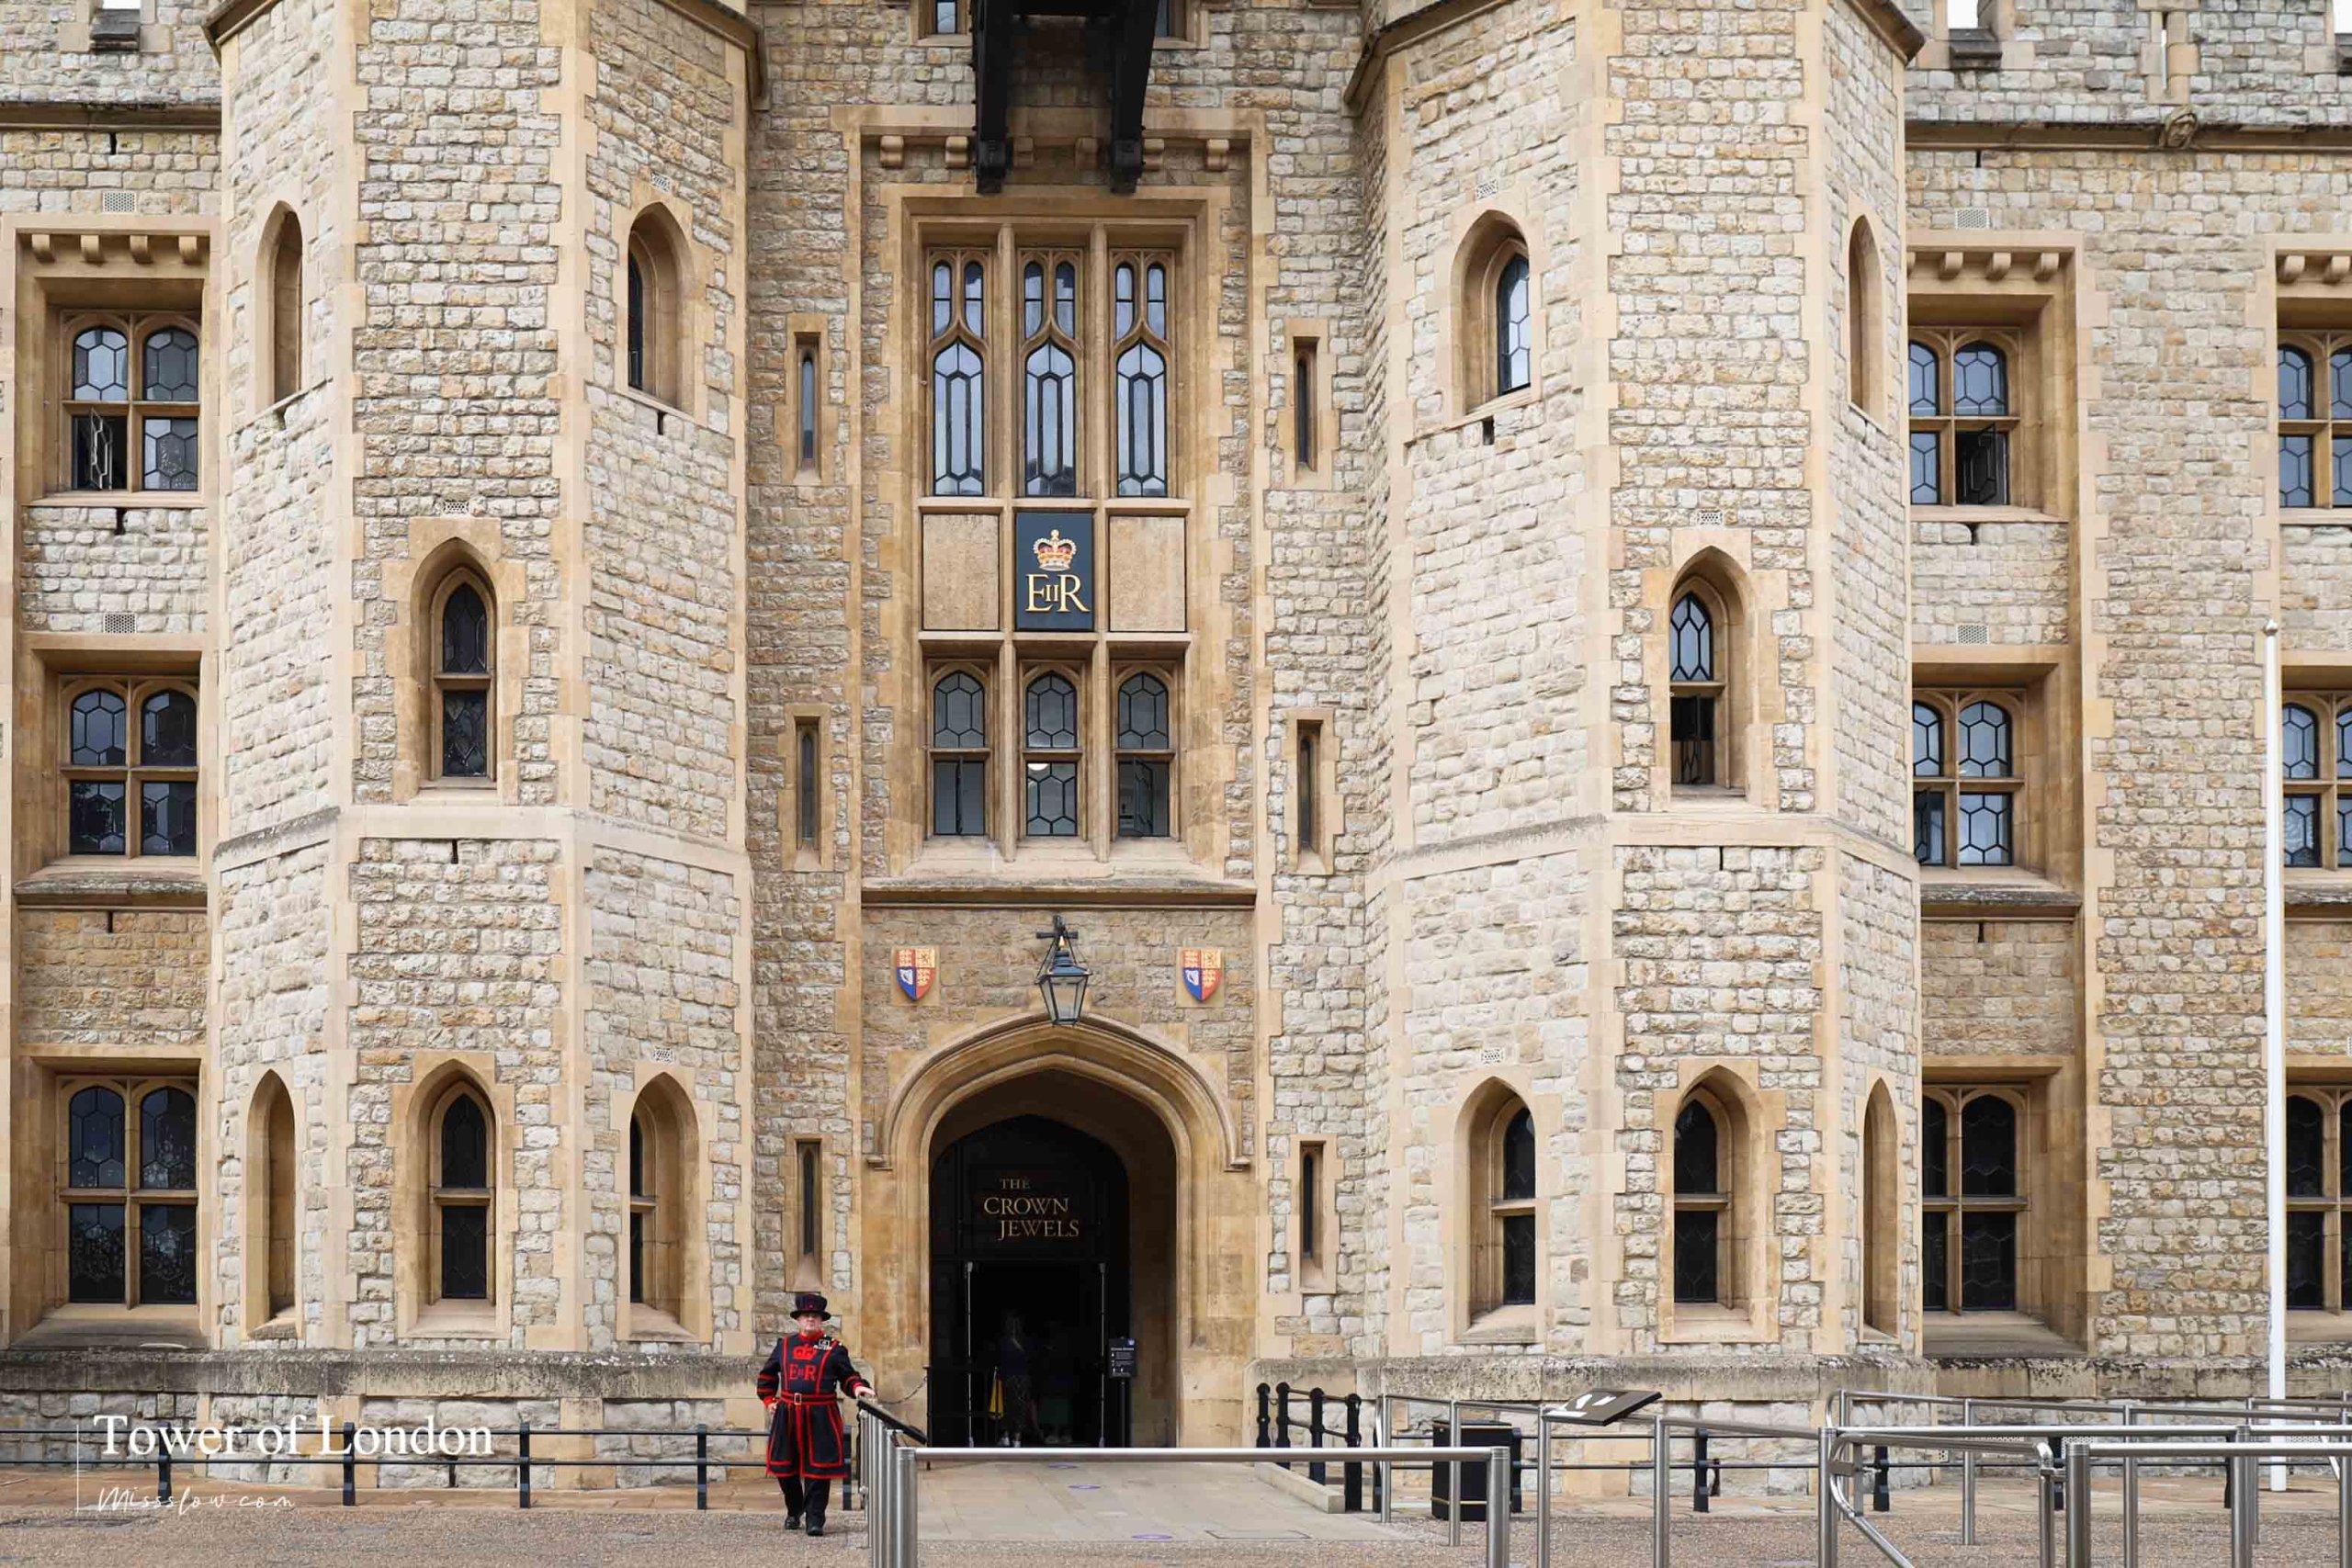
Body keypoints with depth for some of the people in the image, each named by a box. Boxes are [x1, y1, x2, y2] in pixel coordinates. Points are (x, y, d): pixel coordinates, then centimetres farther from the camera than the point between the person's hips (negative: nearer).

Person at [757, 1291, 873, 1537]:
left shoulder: (834, 1348, 4)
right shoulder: (784, 1345, 11)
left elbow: (848, 1376, 6)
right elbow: (767, 1375, 22)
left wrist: (858, 1387, -14)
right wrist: (768, 1400, 13)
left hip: (820, 1417, -3)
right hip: (787, 1415, 3)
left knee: (818, 1469, -4)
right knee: (784, 1467, 8)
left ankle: (815, 1518, 2)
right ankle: (794, 1511, 30)